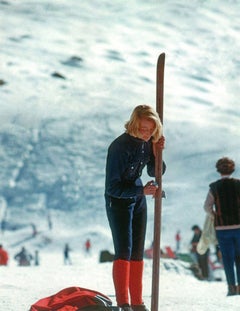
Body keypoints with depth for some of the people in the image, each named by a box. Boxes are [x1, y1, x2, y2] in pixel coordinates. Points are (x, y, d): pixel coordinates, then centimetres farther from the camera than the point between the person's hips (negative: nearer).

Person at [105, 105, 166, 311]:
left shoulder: (147, 142, -6)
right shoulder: (120, 147, -27)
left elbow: (155, 172, 7)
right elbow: (113, 187, -25)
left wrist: (156, 153, -11)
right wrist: (142, 190, -28)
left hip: (138, 200, 7)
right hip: (118, 200, -7)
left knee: (137, 252, 8)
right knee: (124, 251, -13)